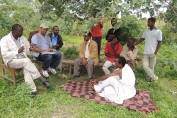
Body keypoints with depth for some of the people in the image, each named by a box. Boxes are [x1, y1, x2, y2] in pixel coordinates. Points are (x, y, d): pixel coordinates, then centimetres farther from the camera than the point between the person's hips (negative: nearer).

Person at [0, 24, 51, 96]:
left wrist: (30, 49, -5)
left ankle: (33, 90, -36)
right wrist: (17, 51, -25)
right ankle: (41, 79, -28)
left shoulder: (22, 38, 7)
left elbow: (28, 48, 20)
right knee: (26, 61, -33)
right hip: (11, 61, -4)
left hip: (23, 60, 4)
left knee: (26, 68, -30)